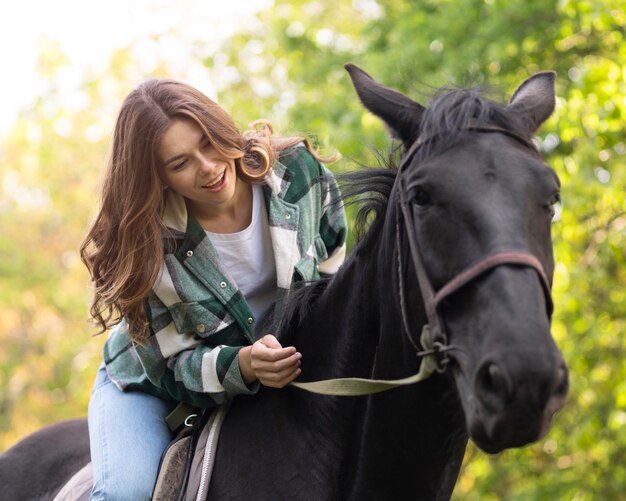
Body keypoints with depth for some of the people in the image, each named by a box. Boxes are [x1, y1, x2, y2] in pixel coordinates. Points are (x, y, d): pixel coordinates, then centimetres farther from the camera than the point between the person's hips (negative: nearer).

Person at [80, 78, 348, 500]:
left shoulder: (299, 172, -20)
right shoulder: (145, 243, -27)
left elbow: (335, 281, -2)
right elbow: (172, 366, -22)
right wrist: (243, 365, -41)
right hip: (154, 383, -3)